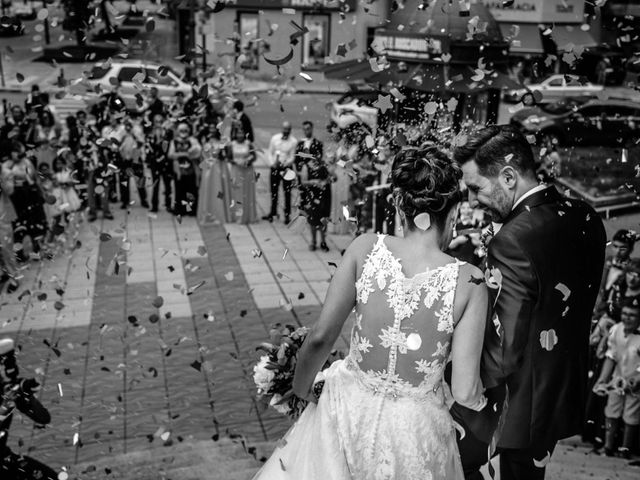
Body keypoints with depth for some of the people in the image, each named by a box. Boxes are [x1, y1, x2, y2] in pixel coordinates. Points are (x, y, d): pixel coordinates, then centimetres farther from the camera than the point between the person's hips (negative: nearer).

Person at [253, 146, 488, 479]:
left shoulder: (366, 248, -15)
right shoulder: (469, 281, -17)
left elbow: (320, 337, -13)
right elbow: (464, 392, -16)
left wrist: (300, 389, 6)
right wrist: (482, 400, 8)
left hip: (351, 412, 0)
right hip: (416, 430, 1)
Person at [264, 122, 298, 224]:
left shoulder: (293, 141, -5)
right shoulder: (275, 138, 2)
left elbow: (292, 158, -7)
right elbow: (270, 153, 5)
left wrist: (284, 164, -23)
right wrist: (272, 163, -11)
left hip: (286, 169, -2)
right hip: (274, 168, 3)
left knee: (287, 193, 1)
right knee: (274, 191, 10)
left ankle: (287, 214, 9)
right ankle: (273, 212, 23)